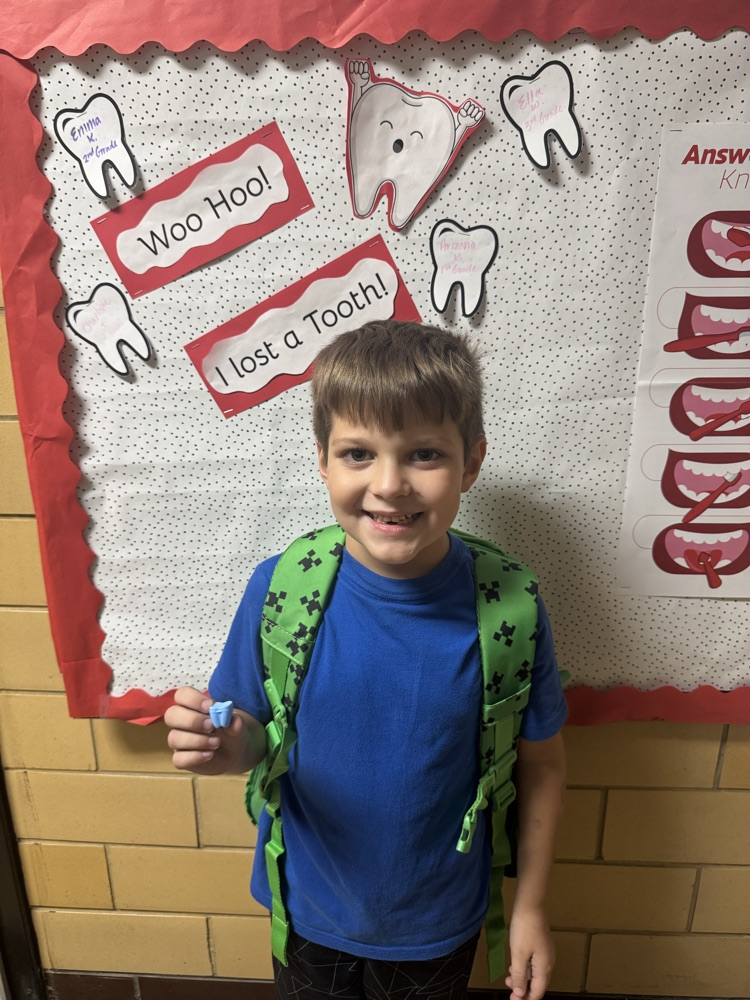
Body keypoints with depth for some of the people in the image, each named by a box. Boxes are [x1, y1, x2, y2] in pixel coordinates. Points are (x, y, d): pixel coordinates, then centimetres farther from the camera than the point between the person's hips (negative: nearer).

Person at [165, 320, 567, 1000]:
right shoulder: (279, 588, -22)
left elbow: (541, 763, -8)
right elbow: (256, 732, -8)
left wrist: (530, 906, -1)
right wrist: (227, 748, -30)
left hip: (440, 923, 0)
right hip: (310, 913, 1)